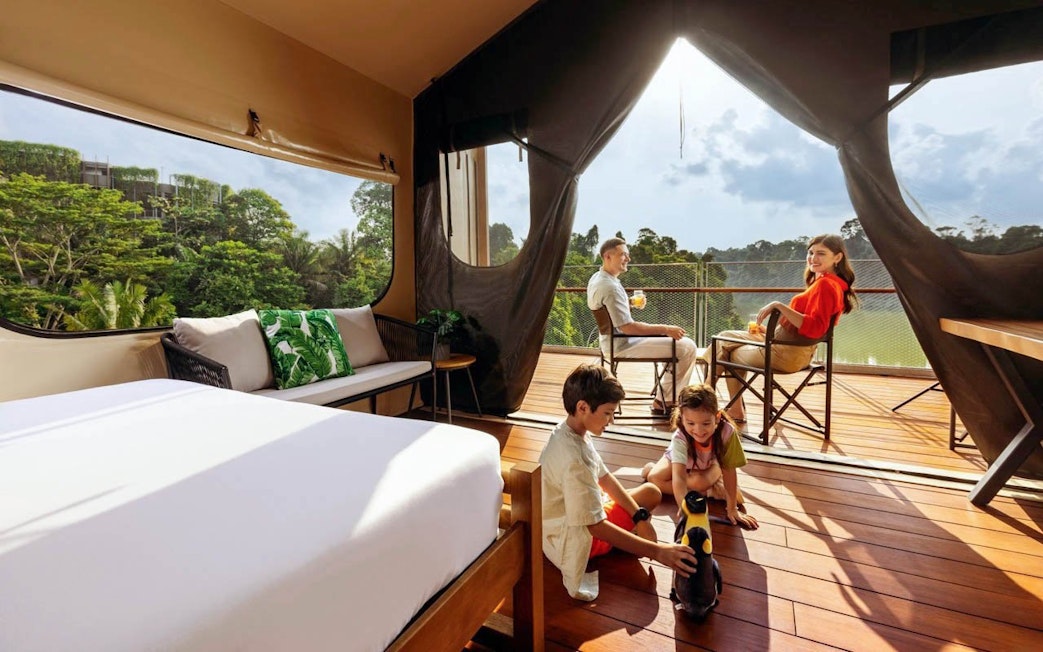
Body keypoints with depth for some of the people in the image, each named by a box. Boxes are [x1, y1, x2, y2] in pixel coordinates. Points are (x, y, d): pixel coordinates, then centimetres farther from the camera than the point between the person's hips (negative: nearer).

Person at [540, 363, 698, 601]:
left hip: (580, 515, 8)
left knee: (651, 492, 11)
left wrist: (640, 516, -6)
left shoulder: (571, 431, -7)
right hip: (572, 541, -8)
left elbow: (604, 478, 1)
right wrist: (657, 551, -32)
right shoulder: (573, 460, -35)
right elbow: (596, 527, -33)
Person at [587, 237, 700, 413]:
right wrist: (665, 329, -20)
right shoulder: (610, 287, -24)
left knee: (676, 341, 19)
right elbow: (627, 327, -27)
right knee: (687, 347, -11)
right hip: (623, 345, -10)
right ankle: (664, 401, 3)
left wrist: (629, 303, 9)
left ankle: (664, 398, 19)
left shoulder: (596, 278, 6)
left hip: (615, 340, 10)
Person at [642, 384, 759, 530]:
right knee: (654, 478, -23)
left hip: (709, 464, 1)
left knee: (699, 481, -31)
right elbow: (679, 477, -48)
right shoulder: (680, 437, -41)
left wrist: (732, 509, -27)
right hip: (677, 459, -1)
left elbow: (729, 470, -30)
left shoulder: (727, 431, -39)